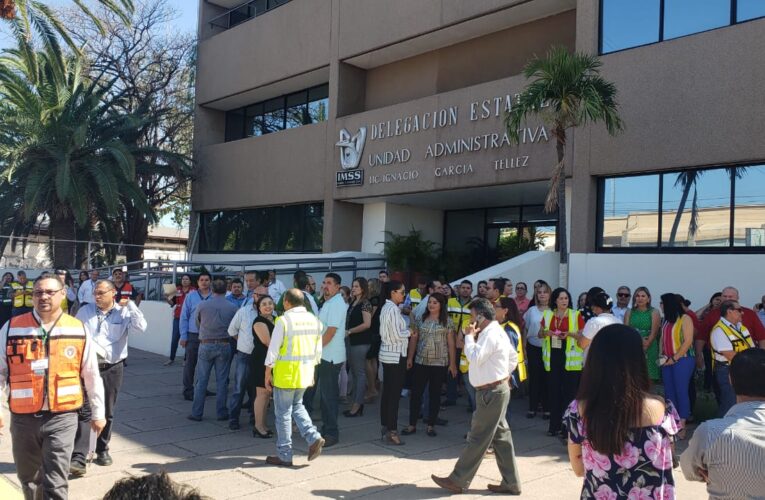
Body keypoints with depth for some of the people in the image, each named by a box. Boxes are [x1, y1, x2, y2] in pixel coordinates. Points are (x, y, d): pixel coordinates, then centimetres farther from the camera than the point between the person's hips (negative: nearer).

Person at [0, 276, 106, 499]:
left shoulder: (78, 330, -1)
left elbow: (91, 375, 7)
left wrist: (97, 413, 10)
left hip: (62, 417, -2)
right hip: (23, 417, 2)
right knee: (28, 478, 19)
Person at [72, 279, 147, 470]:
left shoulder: (123, 313, -1)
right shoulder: (85, 311, 4)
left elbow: (141, 328, -16)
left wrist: (130, 305, -13)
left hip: (112, 368, 1)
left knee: (107, 413, 13)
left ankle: (102, 450, 31)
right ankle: (78, 457, -10)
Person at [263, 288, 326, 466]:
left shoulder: (284, 320, -13)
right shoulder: (315, 320, 5)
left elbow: (273, 349, -12)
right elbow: (318, 350, 10)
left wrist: (268, 373, -3)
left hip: (286, 373, -6)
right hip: (306, 373, 6)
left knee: (283, 413, 5)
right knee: (297, 406, 23)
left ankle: (285, 456, 13)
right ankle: (313, 437, 5)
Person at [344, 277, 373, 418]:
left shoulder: (365, 303, -11)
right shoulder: (353, 303, 13)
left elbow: (367, 324, -20)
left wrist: (349, 331, -15)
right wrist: (347, 331, 6)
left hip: (361, 342, -9)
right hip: (352, 342, 9)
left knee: (360, 373, -4)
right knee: (354, 373, 11)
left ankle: (357, 405, 0)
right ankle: (356, 403, 18)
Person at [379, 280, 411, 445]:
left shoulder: (386, 307, 13)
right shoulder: (393, 309, -16)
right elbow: (397, 334, -20)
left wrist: (406, 332, 8)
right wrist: (409, 332, -3)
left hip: (387, 354, 10)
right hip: (395, 355, -10)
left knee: (387, 392, 13)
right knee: (394, 394, -6)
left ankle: (386, 427, 20)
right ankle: (391, 431, -3)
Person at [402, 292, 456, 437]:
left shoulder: (447, 321, -1)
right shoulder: (420, 319, 5)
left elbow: (451, 343, -2)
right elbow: (413, 339, 8)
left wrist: (452, 363, -4)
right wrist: (410, 358, 3)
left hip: (439, 364, -2)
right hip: (420, 362, 2)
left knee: (435, 394, 6)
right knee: (416, 392, 4)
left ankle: (430, 425, 16)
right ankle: (412, 425, 12)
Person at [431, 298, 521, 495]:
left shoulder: (490, 334, -19)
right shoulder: (496, 331, 14)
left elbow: (474, 358, -25)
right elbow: (513, 357, 21)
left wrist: (469, 336, -15)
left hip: (491, 392, -10)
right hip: (497, 389, 10)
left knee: (477, 438, -2)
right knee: (501, 437, 12)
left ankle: (458, 481, 6)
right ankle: (511, 483, 17)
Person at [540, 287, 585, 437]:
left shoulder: (576, 315, -2)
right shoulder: (547, 314, 7)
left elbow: (583, 336, -1)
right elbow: (540, 334, 15)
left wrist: (570, 334, -18)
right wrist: (547, 332, -6)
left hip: (570, 358, -3)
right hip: (552, 357, 3)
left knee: (569, 392, -2)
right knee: (553, 390, 6)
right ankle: (554, 425, 15)